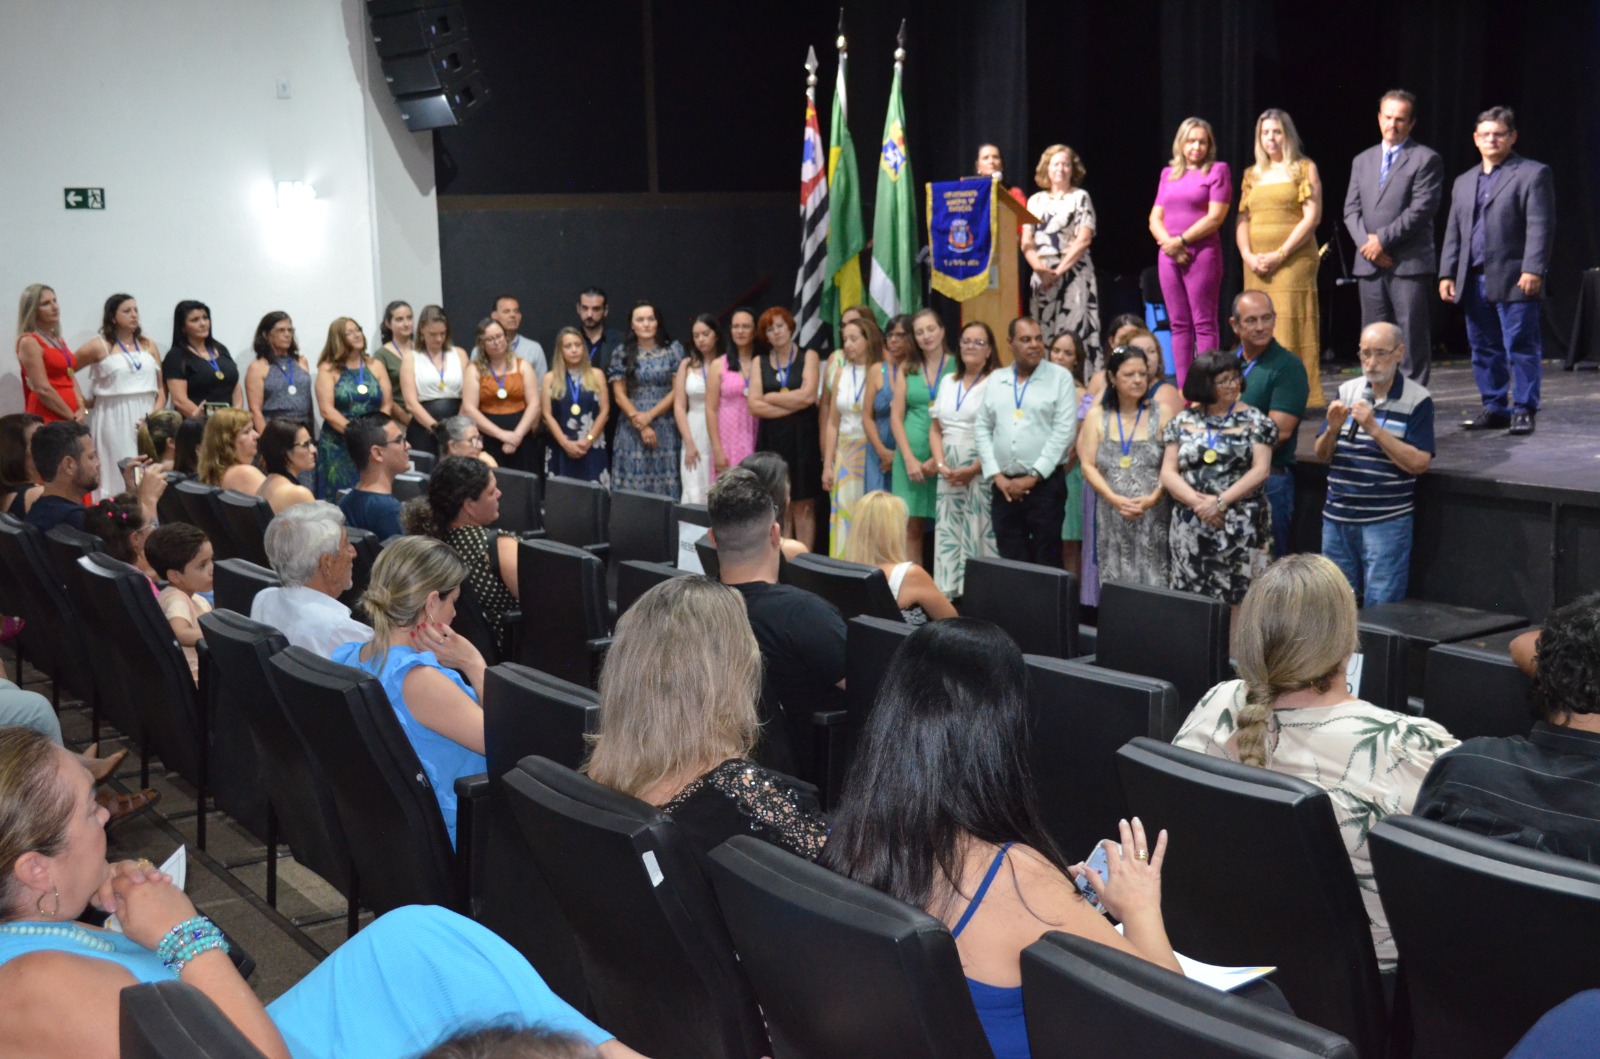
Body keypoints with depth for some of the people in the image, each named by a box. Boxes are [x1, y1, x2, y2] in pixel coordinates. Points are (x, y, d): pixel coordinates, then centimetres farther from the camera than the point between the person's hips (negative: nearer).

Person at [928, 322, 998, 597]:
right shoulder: (949, 383, 16)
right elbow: (935, 429, 16)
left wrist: (974, 469, -14)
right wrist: (941, 465, 0)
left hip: (981, 472, -6)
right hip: (949, 474, 6)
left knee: (978, 536, -8)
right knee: (947, 535, 4)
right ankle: (946, 595, 7)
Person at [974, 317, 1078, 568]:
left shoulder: (1060, 377, 0)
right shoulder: (996, 380, 12)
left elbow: (1065, 431, -8)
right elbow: (982, 429, 11)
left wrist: (1033, 477, -11)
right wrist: (997, 476, -1)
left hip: (1045, 483, -4)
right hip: (1004, 486, 4)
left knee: (1045, 563, -1)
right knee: (1010, 561, 8)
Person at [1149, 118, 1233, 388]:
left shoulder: (1218, 170, 3)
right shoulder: (1168, 173, 18)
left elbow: (1215, 217, -7)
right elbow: (1155, 218, 12)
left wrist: (1181, 240, -11)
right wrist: (1168, 243, -7)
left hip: (1202, 253, -5)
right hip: (1169, 255, 5)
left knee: (1204, 324, -6)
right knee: (1179, 325, 5)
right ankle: (1182, 390, 7)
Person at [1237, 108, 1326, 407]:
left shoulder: (1304, 168, 4)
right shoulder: (1252, 175, 17)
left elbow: (1312, 217, -5)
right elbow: (1242, 219, 13)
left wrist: (1280, 254, -13)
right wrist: (1248, 255, -5)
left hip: (1293, 261, -5)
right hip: (1257, 266, 5)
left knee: (1291, 325, -9)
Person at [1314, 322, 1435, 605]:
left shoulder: (1417, 400, -5)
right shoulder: (1347, 392, 9)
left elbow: (1418, 463, -13)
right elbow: (1321, 455, 10)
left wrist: (1374, 428, -19)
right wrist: (1333, 429, -10)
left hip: (1387, 521, -4)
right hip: (1337, 518, 5)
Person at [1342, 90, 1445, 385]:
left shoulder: (1426, 159, 1)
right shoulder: (1362, 161, 18)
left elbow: (1421, 209, -10)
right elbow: (1351, 209, 11)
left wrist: (1382, 239, -13)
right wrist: (1366, 243, -6)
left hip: (1409, 263, -5)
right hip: (1369, 264, 5)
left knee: (1413, 337, -4)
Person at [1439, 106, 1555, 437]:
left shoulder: (1533, 174, 1)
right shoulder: (1464, 182, 20)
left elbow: (1540, 226, -8)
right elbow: (1453, 233, 19)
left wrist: (1533, 270, -18)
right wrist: (1447, 273, 9)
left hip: (1513, 280, -6)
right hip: (1474, 281, 6)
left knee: (1521, 347, -5)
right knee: (1484, 349, 9)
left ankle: (1524, 410, 0)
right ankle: (1495, 408, 17)